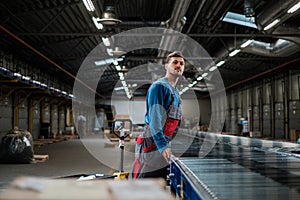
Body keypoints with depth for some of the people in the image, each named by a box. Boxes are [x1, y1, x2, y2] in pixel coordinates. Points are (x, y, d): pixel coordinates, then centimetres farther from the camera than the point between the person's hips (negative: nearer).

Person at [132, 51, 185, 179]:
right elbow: (155, 118, -20)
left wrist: (167, 144, 17)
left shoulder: (176, 92, 19)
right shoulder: (159, 86, -9)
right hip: (151, 145, -9)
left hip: (164, 146, 9)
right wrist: (162, 145, -29)